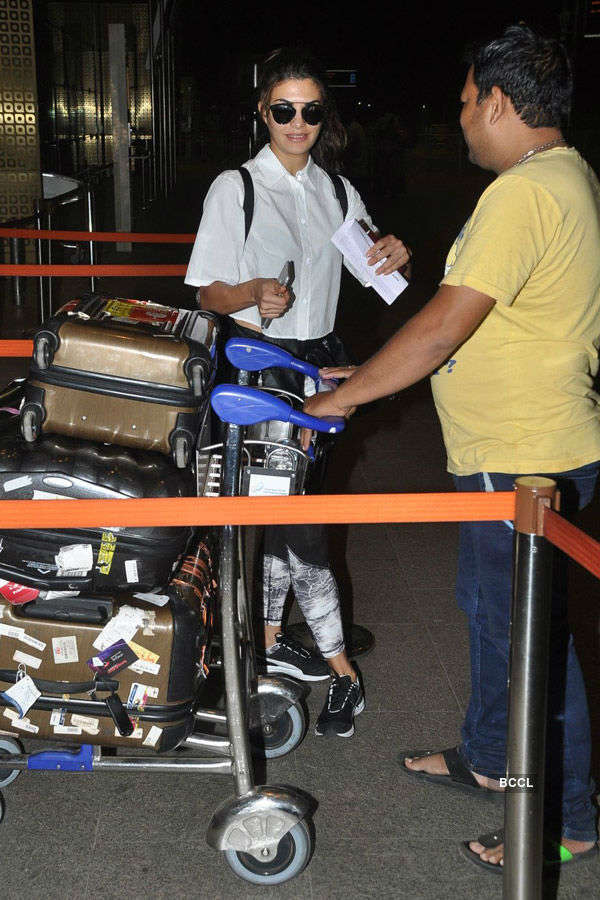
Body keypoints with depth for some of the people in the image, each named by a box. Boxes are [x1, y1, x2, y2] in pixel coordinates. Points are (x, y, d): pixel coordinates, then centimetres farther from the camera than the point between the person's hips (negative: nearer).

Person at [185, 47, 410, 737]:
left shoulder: (337, 191, 9)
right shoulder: (235, 188, -5)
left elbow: (371, 263, 19)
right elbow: (207, 294, -6)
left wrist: (393, 256, -5)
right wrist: (254, 293, -27)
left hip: (319, 362, 5)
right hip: (259, 363, -5)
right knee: (290, 511, -7)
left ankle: (267, 640, 26)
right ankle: (341, 671, 1)